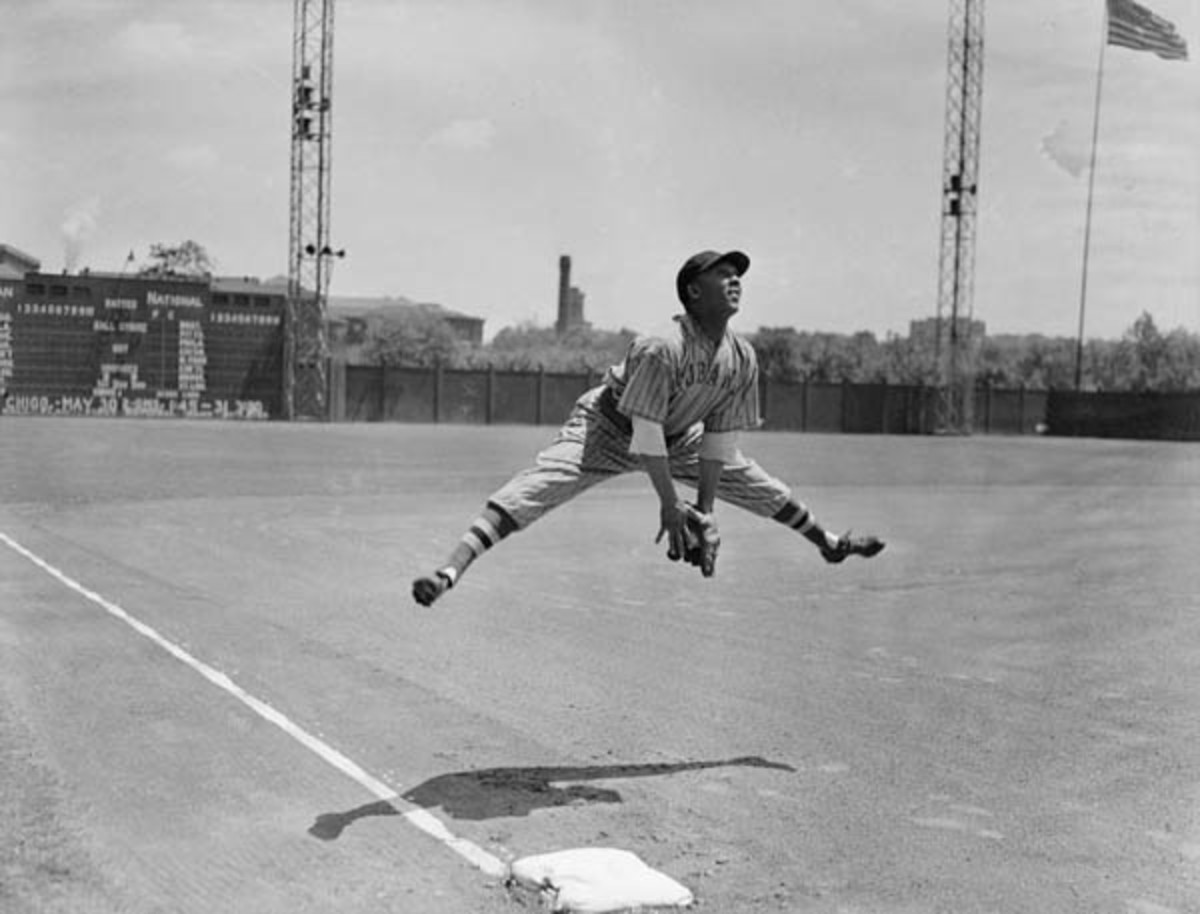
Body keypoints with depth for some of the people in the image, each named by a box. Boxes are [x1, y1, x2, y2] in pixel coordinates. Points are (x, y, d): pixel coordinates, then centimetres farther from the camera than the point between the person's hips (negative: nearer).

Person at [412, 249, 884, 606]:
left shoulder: (742, 359, -14)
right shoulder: (659, 348, -34)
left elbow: (719, 440, -8)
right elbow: (646, 434, -30)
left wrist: (704, 509, -9)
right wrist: (669, 504, -25)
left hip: (677, 439, 6)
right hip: (608, 429, -6)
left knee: (754, 482, 12)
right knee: (532, 490, -27)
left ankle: (827, 541, 37)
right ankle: (451, 568, -37)